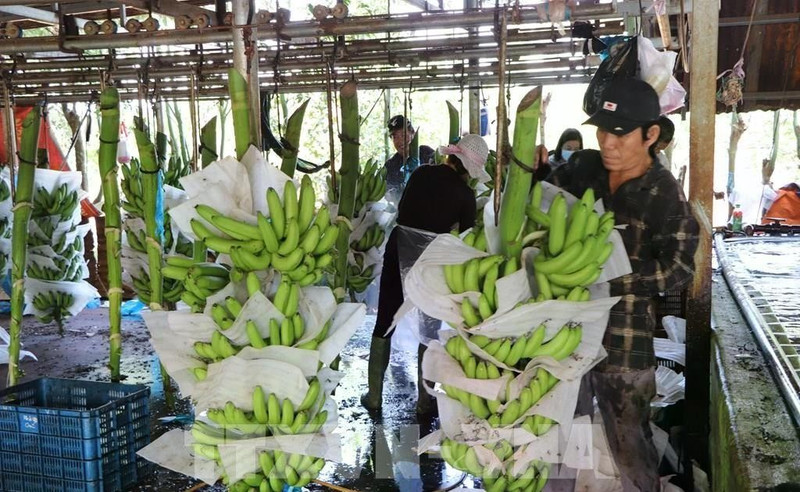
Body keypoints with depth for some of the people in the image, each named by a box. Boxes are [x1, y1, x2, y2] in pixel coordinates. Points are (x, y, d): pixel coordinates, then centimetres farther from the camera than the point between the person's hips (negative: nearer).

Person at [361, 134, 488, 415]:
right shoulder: (464, 193, -6)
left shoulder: (421, 174, 2)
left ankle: (374, 395, 19)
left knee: (384, 323, 13)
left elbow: (402, 212, 11)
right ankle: (424, 400, 19)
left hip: (398, 251, 3)